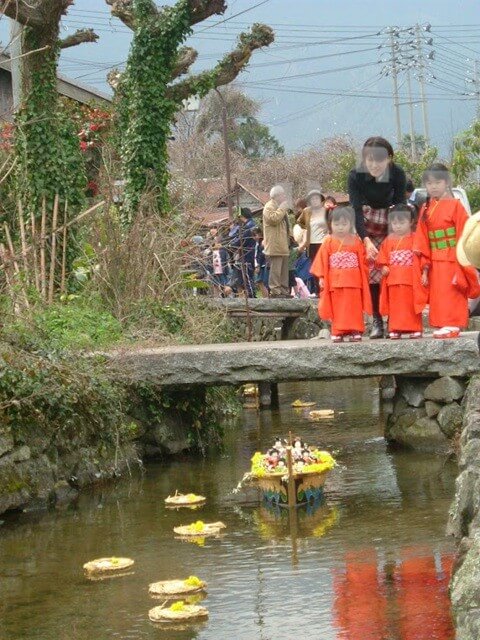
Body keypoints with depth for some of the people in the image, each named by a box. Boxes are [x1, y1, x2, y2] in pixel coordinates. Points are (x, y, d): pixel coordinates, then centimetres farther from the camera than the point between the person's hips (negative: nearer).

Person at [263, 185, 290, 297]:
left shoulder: (280, 207, 25)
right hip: (275, 245, -10)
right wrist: (282, 209, -16)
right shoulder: (269, 207, -7)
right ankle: (275, 291, -11)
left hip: (283, 245, 10)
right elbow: (273, 219, -24)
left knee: (284, 270, 11)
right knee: (276, 269, -11)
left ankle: (284, 290, 15)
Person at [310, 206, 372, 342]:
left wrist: (364, 278, 1)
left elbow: (363, 261, 5)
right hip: (335, 282, 0)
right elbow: (322, 261, 2)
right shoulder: (328, 242, 2)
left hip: (353, 282, 0)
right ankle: (338, 332, 6)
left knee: (354, 308, 2)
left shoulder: (356, 242, 4)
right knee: (337, 308, 3)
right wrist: (321, 277, -4)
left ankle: (355, 331, 7)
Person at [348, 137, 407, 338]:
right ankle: (377, 320, -4)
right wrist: (366, 240, -40)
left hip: (391, 223, 0)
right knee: (371, 270, -9)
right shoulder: (356, 176, -23)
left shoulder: (397, 174, -22)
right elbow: (356, 210, -27)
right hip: (365, 225, 0)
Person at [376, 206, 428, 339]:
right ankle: (395, 329, 8)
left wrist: (424, 272, -9)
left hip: (411, 280, -4)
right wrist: (384, 267, -6)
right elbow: (382, 258, 10)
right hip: (393, 279, 4)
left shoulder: (415, 239, -1)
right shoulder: (388, 241, 10)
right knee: (395, 305, 5)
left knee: (411, 305, 1)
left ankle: (415, 329, 6)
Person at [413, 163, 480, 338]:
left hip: (452, 258, -6)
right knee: (437, 293, 8)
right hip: (434, 260, 6)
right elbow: (422, 238, 8)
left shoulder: (455, 205, -6)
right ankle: (441, 324, 14)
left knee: (451, 292, -7)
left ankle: (452, 324, -6)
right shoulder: (425, 209, 10)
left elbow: (463, 233, -8)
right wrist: (424, 260, 1)